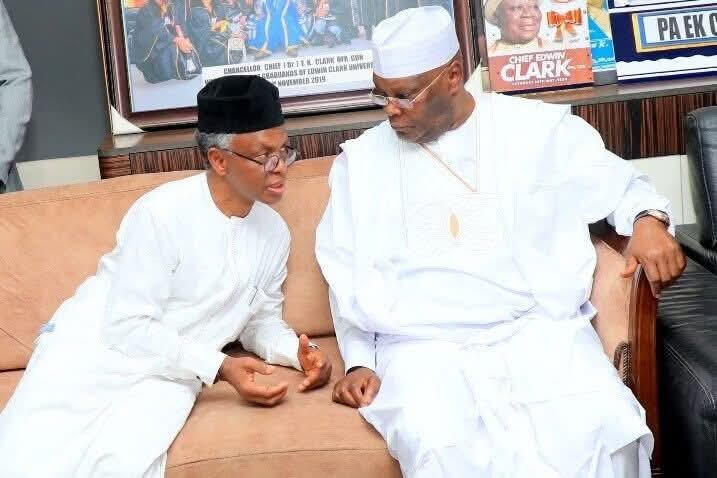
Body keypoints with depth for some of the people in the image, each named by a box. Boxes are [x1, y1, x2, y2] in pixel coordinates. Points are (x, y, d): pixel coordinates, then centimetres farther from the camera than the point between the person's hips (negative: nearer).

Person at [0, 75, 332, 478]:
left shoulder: (275, 232, 4)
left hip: (171, 373, 4)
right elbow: (128, 326, -16)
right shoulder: (163, 212, -15)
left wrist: (298, 350, -4)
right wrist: (219, 366, -20)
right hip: (94, 348, -3)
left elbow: (260, 320, 16)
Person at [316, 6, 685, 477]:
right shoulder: (360, 160, 11)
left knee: (599, 429, -28)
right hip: (422, 345, 0)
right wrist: (359, 361, 6)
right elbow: (346, 274, 16)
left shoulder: (539, 128, 7)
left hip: (539, 329, 0)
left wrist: (648, 220, -5)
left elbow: (619, 182, 17)